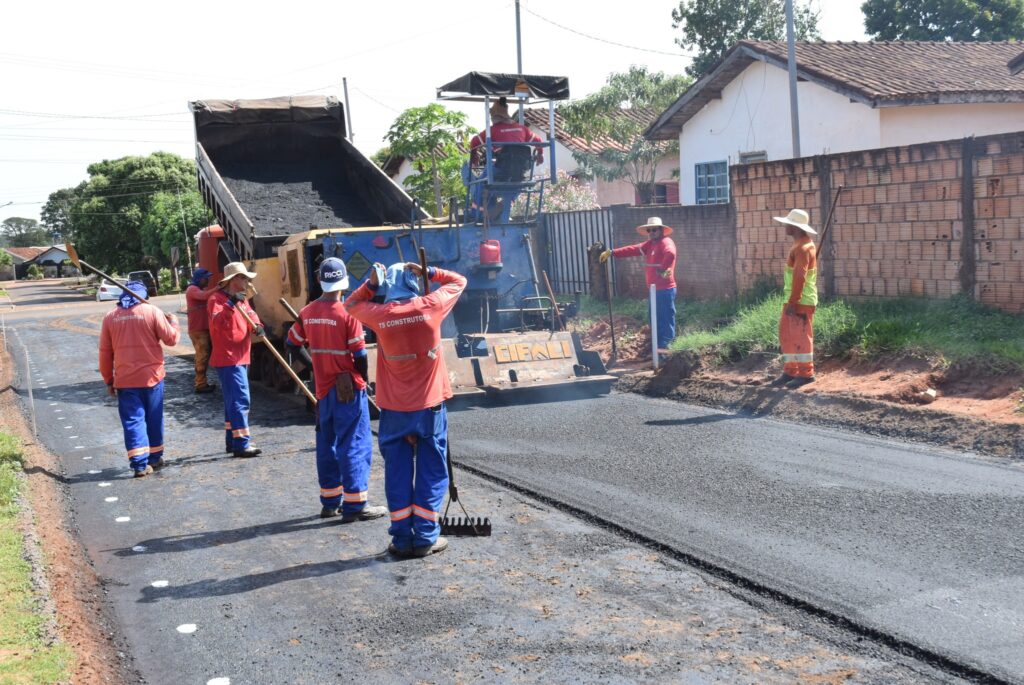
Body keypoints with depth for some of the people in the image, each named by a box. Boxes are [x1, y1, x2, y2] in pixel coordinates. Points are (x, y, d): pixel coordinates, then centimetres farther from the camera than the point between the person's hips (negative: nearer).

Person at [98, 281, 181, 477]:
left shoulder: (110, 317, 2)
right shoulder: (152, 311, -5)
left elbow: (105, 352, 4)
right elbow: (171, 339, -3)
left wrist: (108, 380, 13)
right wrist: (173, 323, 18)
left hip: (125, 380, 0)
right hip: (152, 376, 0)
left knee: (133, 420, 1)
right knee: (153, 419, 14)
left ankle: (140, 464, -7)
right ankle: (155, 457, 25)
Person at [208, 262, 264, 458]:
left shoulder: (241, 299, 18)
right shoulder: (216, 299, -11)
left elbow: (250, 315, 10)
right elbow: (218, 322, -25)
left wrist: (256, 325, -12)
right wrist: (231, 304, -37)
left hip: (241, 357, 10)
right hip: (228, 359, -10)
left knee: (233, 400, 15)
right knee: (240, 399, -14)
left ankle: (232, 440, 22)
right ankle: (241, 444, -15)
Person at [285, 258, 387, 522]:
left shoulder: (307, 312, 1)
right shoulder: (348, 313, -15)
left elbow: (292, 343, 11)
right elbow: (359, 355, -14)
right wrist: (363, 381, 2)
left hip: (323, 388, 6)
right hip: (348, 388, -6)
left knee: (326, 443, 14)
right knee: (355, 445, -1)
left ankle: (330, 501, 20)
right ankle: (354, 505, -1)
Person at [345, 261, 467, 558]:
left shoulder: (379, 315, -7)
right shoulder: (430, 307, -7)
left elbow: (352, 305, 16)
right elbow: (458, 281, 10)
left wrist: (371, 284, 4)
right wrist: (429, 272, 1)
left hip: (394, 408, 1)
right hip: (430, 404, -1)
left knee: (398, 473, 9)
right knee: (431, 472, 7)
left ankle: (402, 539, 11)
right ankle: (426, 538, 9)